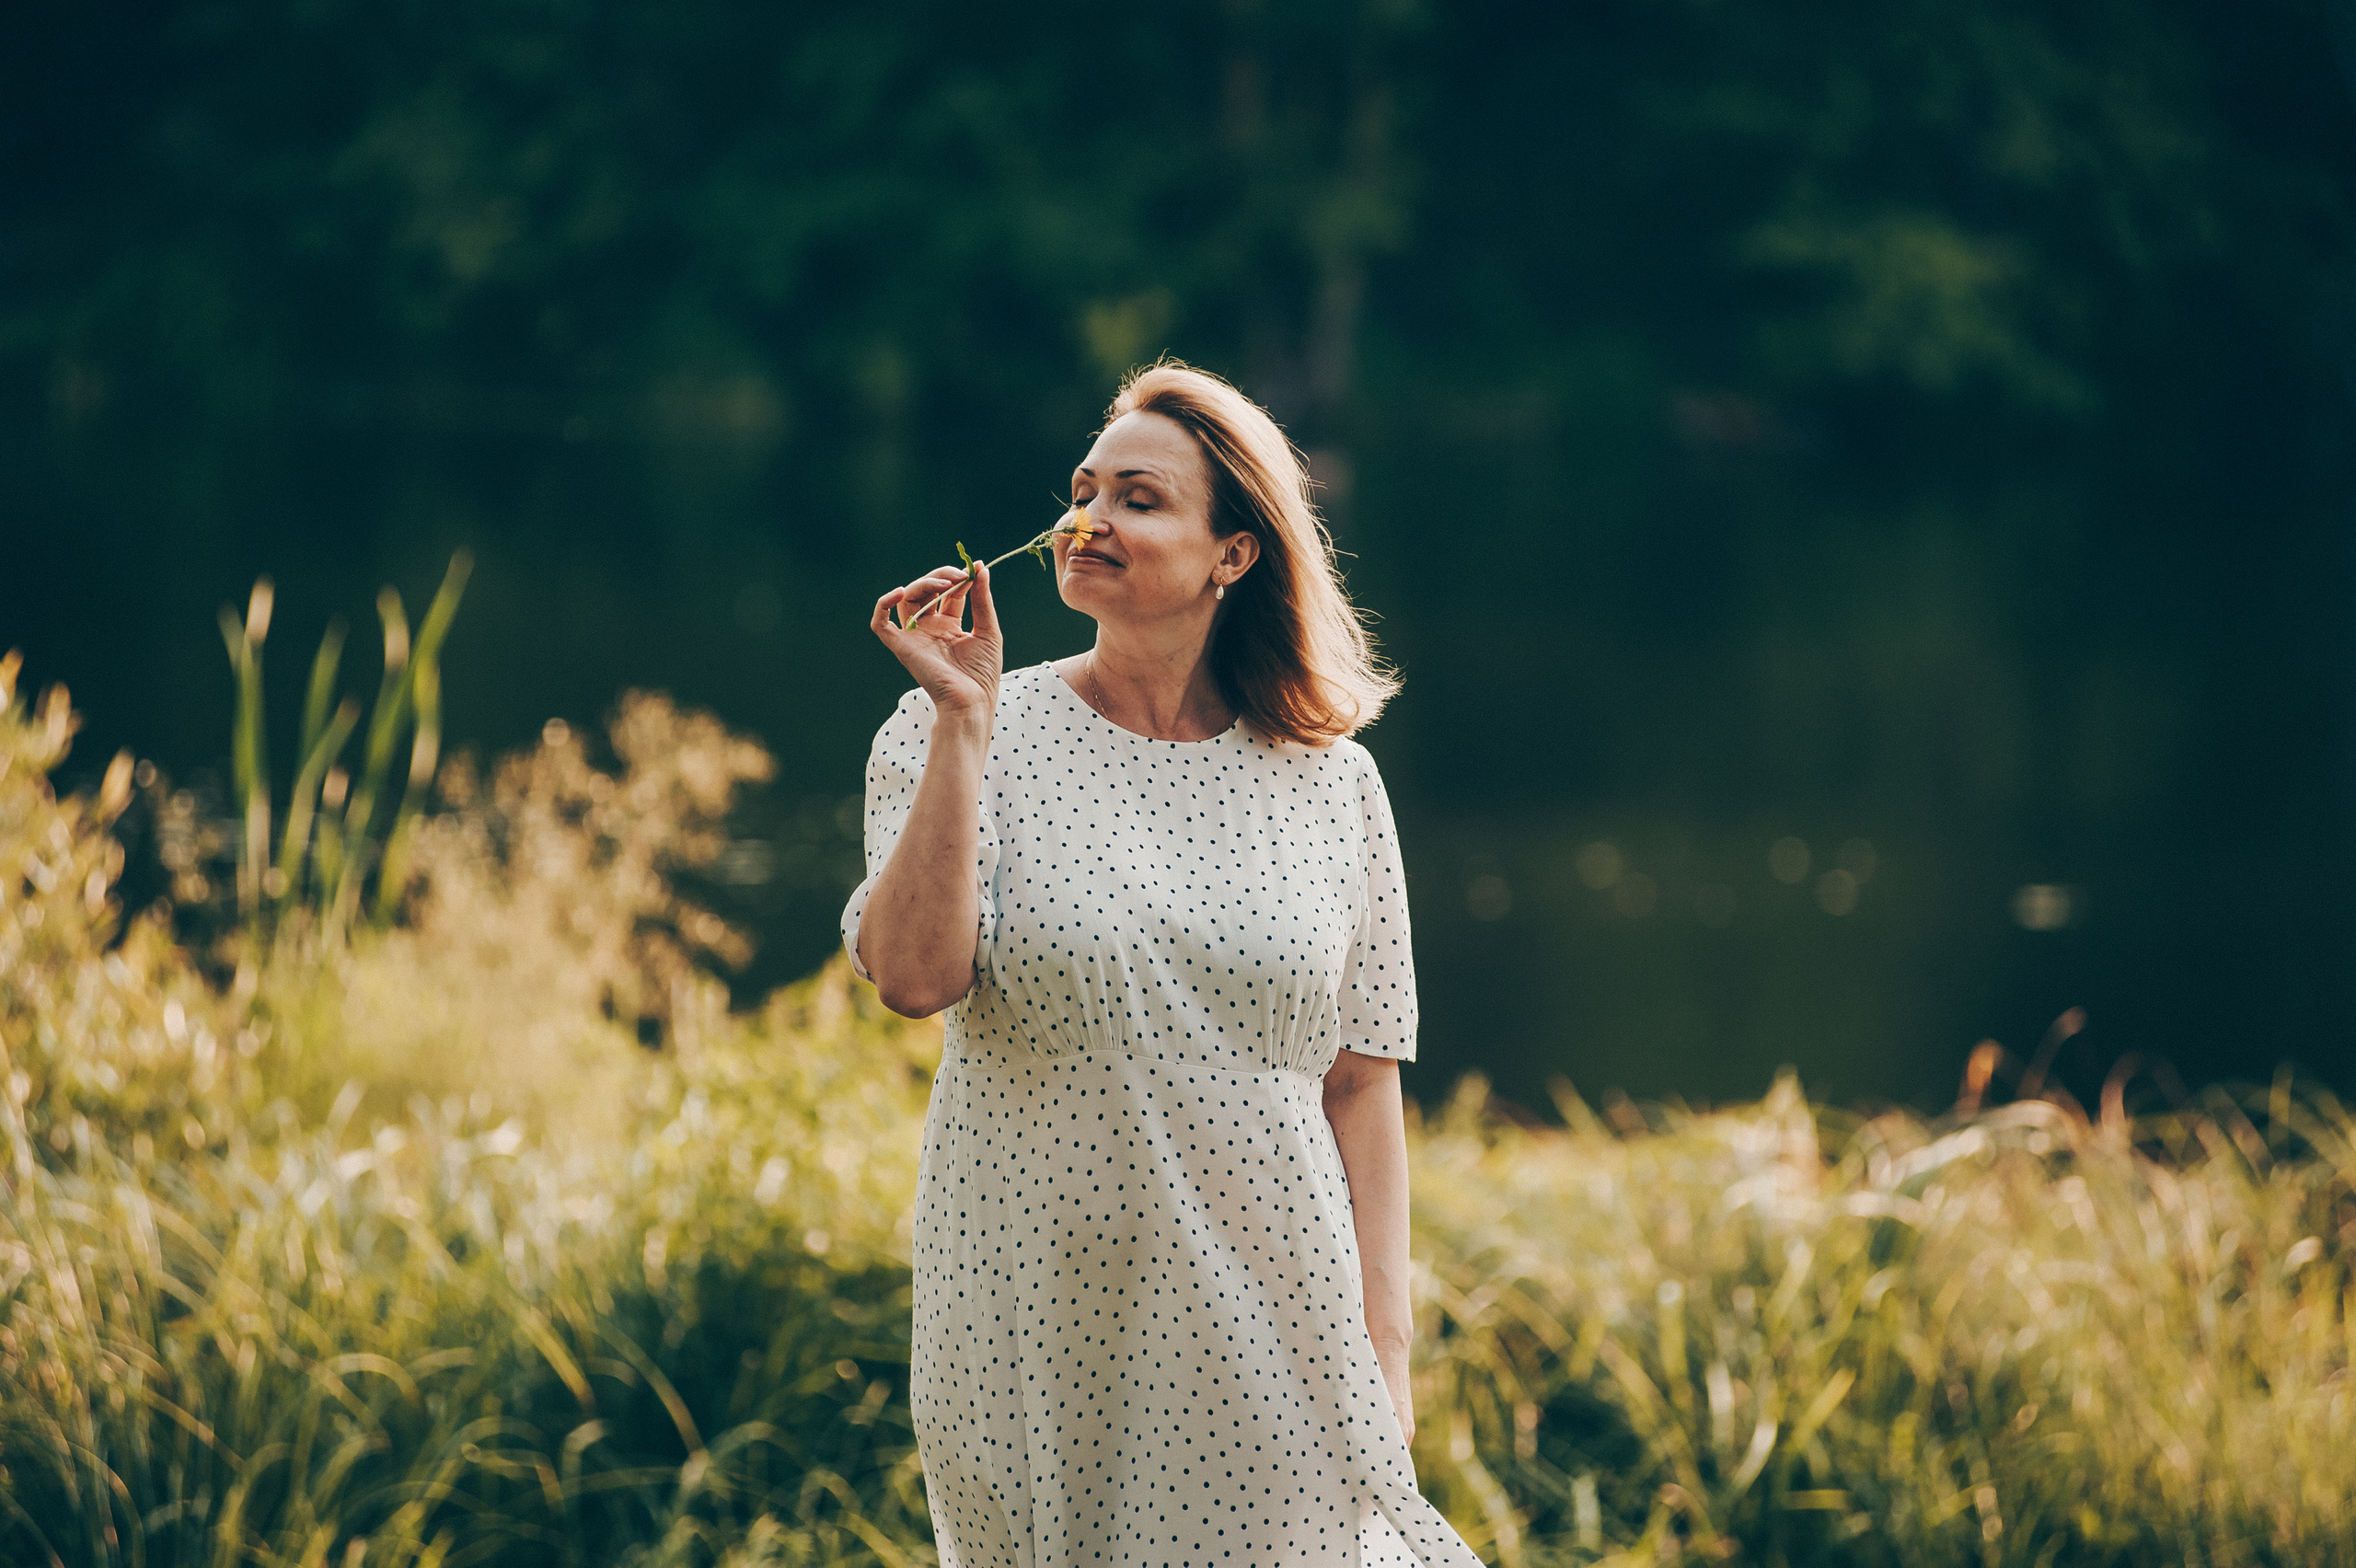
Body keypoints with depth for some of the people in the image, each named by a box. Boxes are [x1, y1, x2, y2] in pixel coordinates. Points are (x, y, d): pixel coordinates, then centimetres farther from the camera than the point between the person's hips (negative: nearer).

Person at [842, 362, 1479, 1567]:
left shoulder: (1332, 787, 4)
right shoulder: (956, 738, 0)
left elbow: (1361, 1082, 6)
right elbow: (915, 976, -15)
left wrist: (1384, 1346, 1)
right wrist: (964, 720, -15)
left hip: (1268, 1331, 1)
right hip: (1037, 1332, -1)